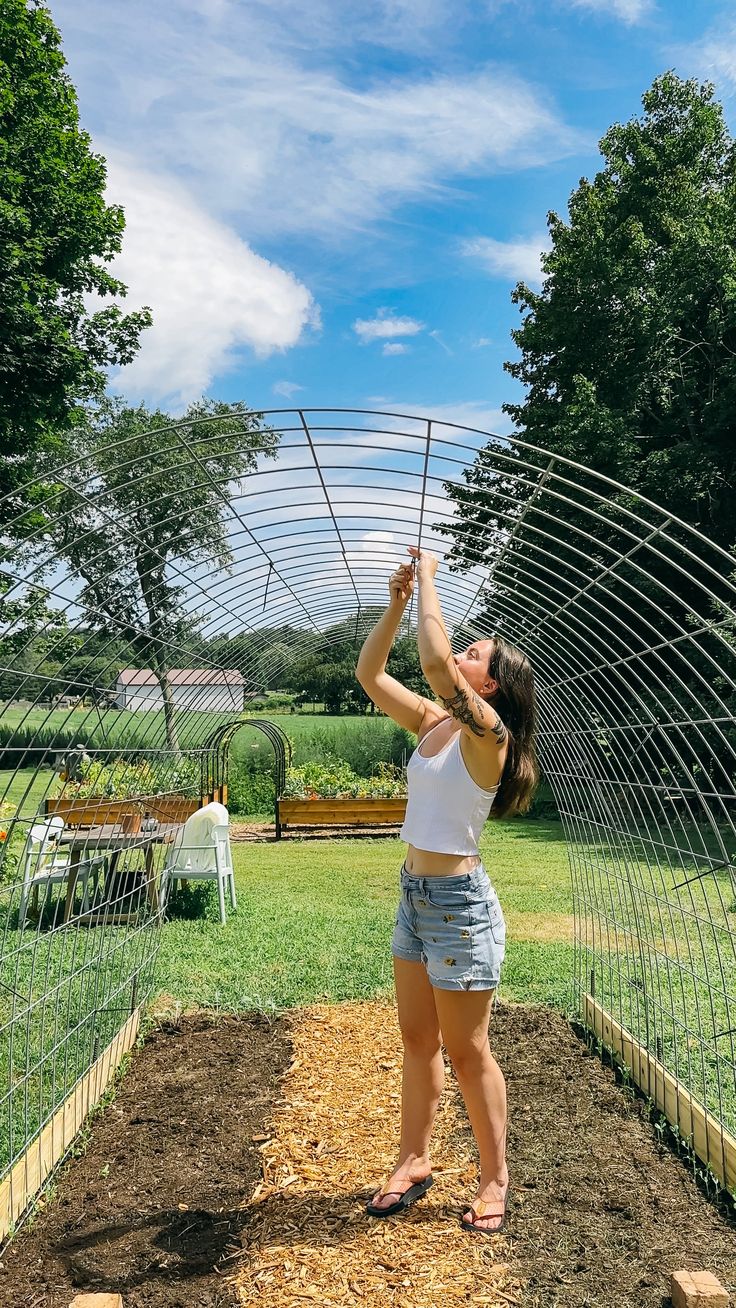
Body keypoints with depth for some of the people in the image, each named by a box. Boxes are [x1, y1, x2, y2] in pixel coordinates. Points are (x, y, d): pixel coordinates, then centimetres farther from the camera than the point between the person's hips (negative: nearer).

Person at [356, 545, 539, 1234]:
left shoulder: (487, 733, -18)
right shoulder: (433, 722, 4)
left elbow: (434, 661, -33)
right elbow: (368, 674, 9)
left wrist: (429, 578, -21)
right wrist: (396, 601, -1)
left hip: (459, 902, -8)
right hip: (415, 894, 8)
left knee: (466, 1050, 7)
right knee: (417, 1041, 18)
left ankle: (495, 1177, 26)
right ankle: (414, 1161, 34)